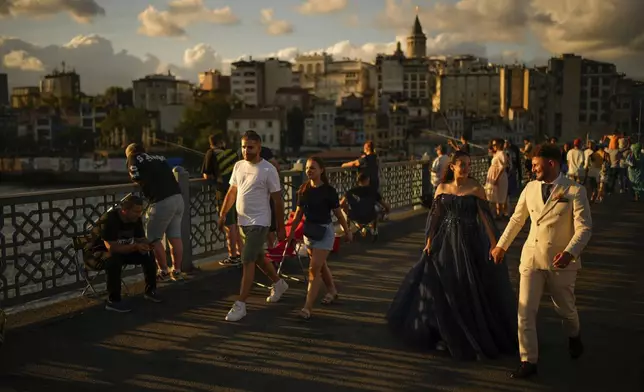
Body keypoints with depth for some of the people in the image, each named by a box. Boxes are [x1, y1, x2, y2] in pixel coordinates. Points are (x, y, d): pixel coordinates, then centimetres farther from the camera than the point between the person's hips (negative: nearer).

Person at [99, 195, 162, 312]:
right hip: (100, 253, -6)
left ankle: (150, 290, 6)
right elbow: (111, 248, -33)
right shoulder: (109, 220, -29)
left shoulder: (136, 219, -8)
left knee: (148, 255, -12)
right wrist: (135, 246, -41)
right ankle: (112, 301, -28)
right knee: (114, 260, -38)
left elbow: (141, 239, -1)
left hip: (124, 250, 7)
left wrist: (146, 245, -25)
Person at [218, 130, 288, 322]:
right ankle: (279, 283, 42)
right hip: (243, 221, 7)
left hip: (259, 223, -7)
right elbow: (232, 192, 15)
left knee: (247, 261, -9)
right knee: (258, 257, 20)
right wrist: (223, 214, 9)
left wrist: (281, 228, -7)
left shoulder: (268, 170, -13)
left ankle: (240, 305, -3)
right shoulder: (239, 166, 5)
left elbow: (278, 200, -9)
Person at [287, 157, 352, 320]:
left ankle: (308, 307, -9)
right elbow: (299, 213, 9)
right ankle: (332, 291, 43)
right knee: (321, 265, 20)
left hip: (324, 231, -6)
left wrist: (347, 231, 6)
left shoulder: (329, 191, -12)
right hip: (309, 230, 6)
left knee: (314, 268, -11)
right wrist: (291, 232, 9)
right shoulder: (304, 189, 2)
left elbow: (338, 213, -3)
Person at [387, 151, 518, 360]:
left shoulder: (475, 188, -7)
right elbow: (435, 216, 6)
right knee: (443, 287, 9)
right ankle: (447, 333, 28)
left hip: (470, 241, -3)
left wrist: (494, 244, -17)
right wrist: (429, 241, 0)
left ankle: (477, 335, 20)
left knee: (472, 288, 2)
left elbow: (485, 216, -12)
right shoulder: (442, 188, 4)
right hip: (446, 241, 3)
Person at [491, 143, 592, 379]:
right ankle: (528, 361, 7)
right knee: (525, 311, -3)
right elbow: (517, 219, 15)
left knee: (565, 308, 16)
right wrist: (501, 245, 18)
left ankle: (573, 336, 50)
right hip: (531, 258, 3)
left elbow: (584, 227, -14)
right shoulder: (530, 188, 3)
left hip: (560, 261, -3)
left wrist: (570, 252, -29)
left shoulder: (575, 191, -10)